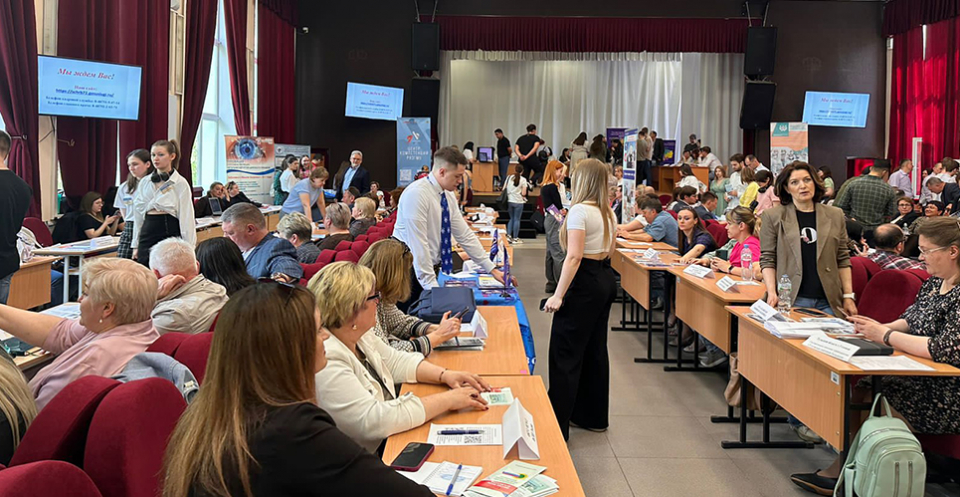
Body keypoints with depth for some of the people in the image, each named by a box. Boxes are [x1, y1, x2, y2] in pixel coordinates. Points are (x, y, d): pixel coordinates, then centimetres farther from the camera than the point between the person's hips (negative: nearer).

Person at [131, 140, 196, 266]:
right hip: (147, 233, 5)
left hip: (170, 233, -5)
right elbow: (138, 215, 15)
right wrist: (135, 245, 13)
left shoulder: (180, 183, -3)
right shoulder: (144, 183, 11)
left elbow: (186, 217, -5)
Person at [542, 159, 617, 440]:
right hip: (606, 279, 9)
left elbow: (574, 256, -21)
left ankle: (557, 425, -2)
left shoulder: (580, 211, -15)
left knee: (565, 353, -5)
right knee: (595, 349, 16)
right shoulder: (608, 211, 11)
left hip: (584, 281, -9)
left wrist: (559, 295, -21)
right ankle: (594, 417, 27)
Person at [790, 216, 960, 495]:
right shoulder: (934, 282, 10)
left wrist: (885, 335, -21)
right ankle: (842, 470, -3)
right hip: (921, 380, 9)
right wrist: (881, 328, -2)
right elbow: (911, 321, 20)